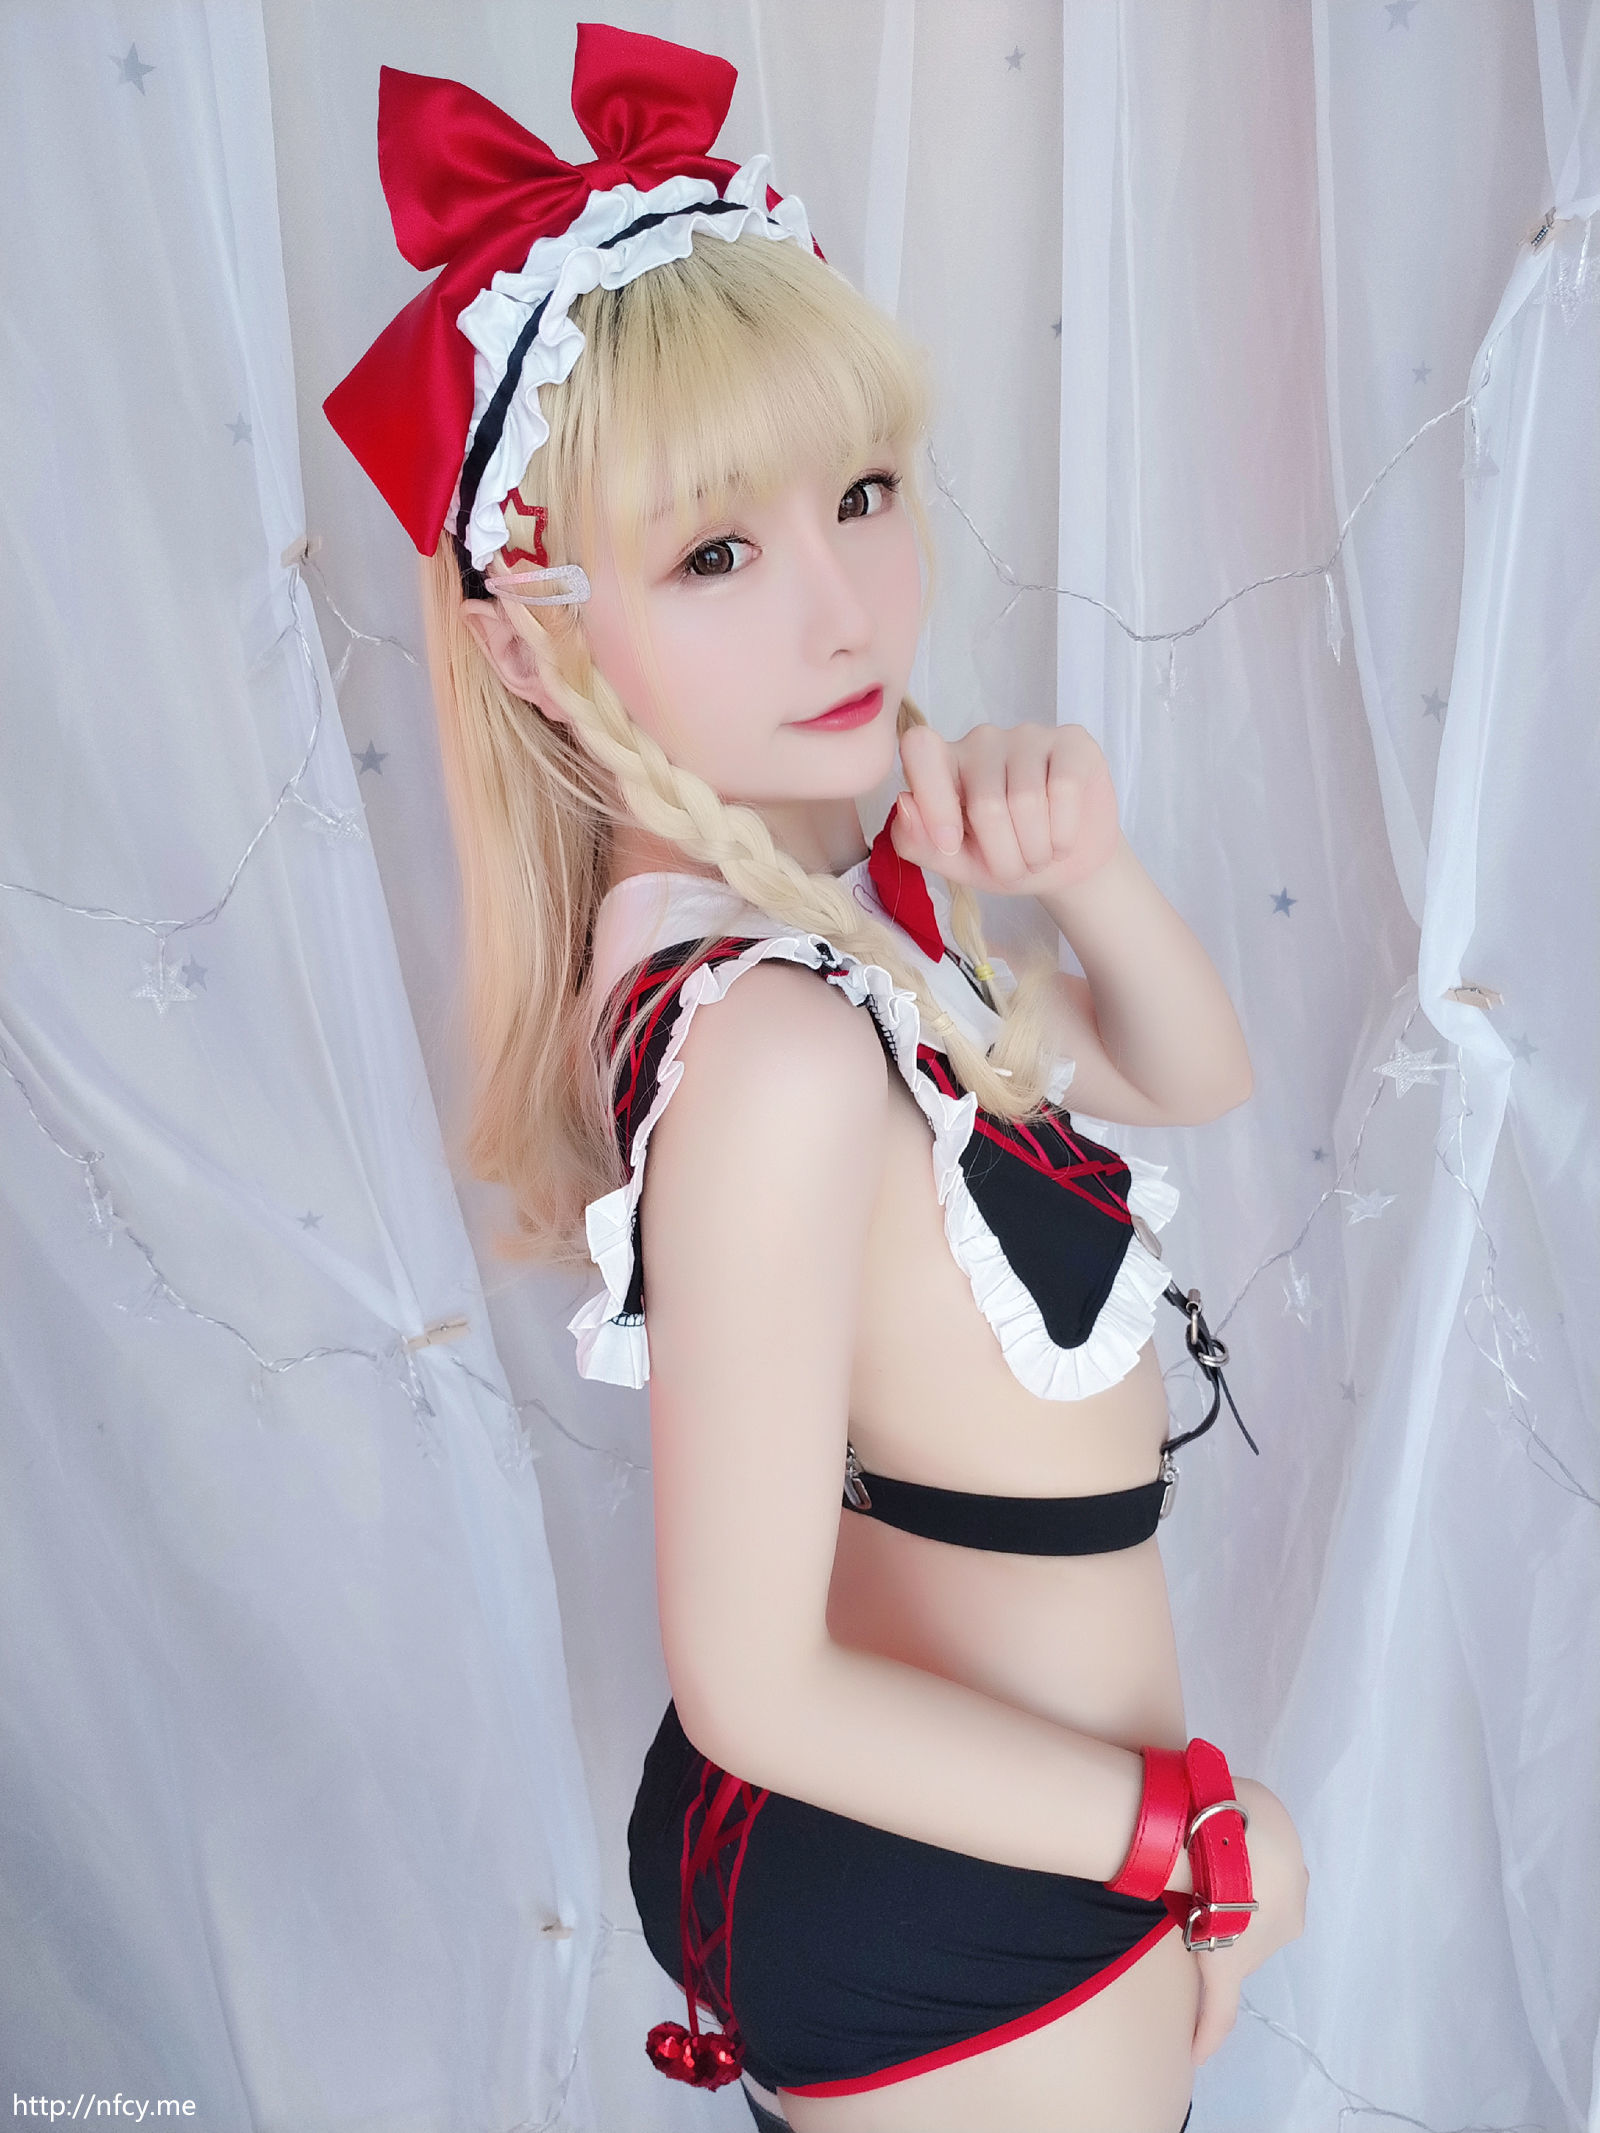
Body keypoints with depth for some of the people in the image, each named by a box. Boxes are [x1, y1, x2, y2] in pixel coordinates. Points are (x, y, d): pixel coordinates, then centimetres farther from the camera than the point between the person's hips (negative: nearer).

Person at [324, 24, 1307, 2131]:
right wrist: (1206, 1829, -13)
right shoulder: (770, 1051, -34)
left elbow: (1189, 1077, 4)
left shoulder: (848, 892, -9)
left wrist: (1085, 869, -17)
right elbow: (753, 1684, -27)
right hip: (963, 1936, -7)